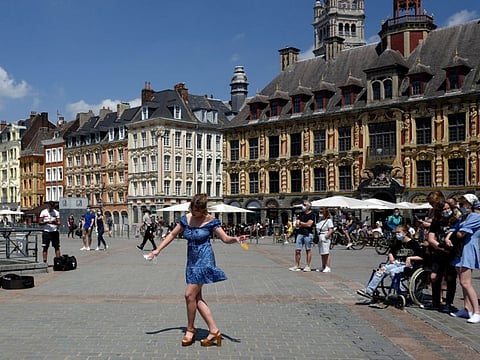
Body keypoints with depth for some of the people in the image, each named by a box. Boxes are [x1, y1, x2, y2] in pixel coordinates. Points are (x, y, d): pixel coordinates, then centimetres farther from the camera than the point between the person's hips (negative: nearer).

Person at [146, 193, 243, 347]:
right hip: (192, 261, 7)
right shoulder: (186, 219, 5)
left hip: (204, 260, -7)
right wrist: (158, 250, 10)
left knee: (190, 295, -9)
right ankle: (214, 331, 9)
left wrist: (235, 239, -31)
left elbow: (225, 238, -9)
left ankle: (190, 330, 9)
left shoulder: (210, 221, -9)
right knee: (197, 297, 4)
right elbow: (172, 234, 14)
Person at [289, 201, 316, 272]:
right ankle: (297, 266, 8)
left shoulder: (312, 215, -2)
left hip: (308, 234, -5)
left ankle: (308, 266, 7)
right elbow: (296, 224, 9)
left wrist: (301, 223, -1)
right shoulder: (301, 214, 16)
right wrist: (304, 224, -8)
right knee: (297, 250, 2)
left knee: (308, 250, 2)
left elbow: (309, 224, -13)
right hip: (300, 233, 5)